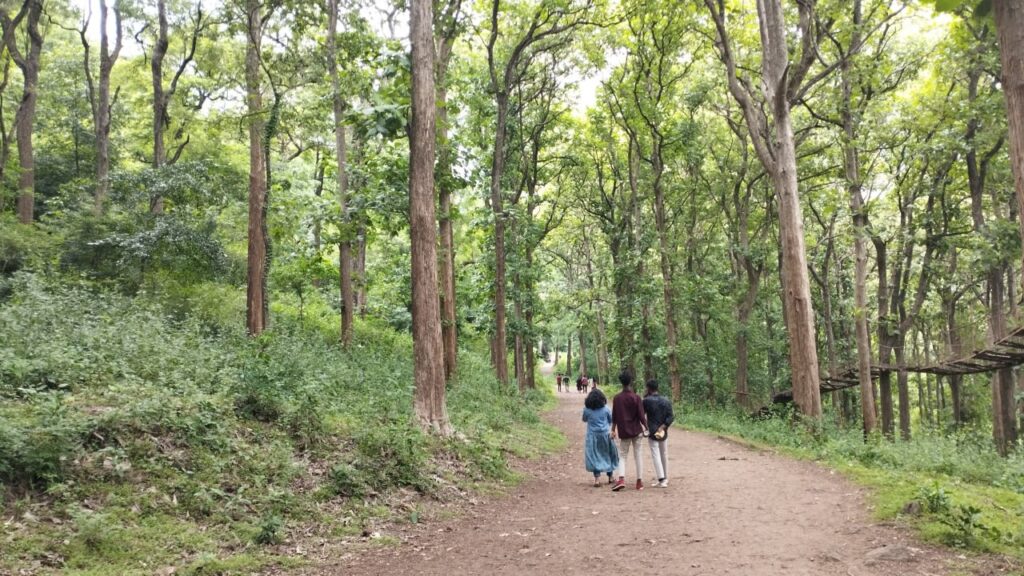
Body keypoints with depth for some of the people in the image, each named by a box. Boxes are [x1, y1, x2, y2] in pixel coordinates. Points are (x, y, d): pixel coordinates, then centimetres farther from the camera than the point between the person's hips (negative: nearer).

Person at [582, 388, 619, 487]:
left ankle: (597, 479, -6)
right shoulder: (605, 408, -6)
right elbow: (611, 420, 6)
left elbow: (584, 419, 8)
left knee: (594, 457, 4)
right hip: (605, 434, 1)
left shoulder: (587, 410, -9)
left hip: (593, 436, -1)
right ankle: (610, 477, 26)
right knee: (608, 455, 17)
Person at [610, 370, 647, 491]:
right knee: (638, 455, 10)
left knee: (622, 456, 8)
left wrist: (613, 430, 12)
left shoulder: (617, 398, -4)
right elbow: (641, 415, -9)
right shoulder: (636, 397, -10)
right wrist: (647, 427, 4)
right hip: (636, 431, -1)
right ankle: (639, 481, 11)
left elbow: (614, 416, 2)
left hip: (624, 432, 1)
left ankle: (621, 479, -12)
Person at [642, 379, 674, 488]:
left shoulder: (647, 401, -12)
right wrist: (663, 427, -8)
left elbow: (641, 413, 2)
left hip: (652, 432, -5)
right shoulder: (666, 400, 3)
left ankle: (661, 480, -11)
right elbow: (670, 417, -4)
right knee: (664, 455, 17)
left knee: (656, 455, -3)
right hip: (663, 432, 5)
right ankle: (665, 478, 26)